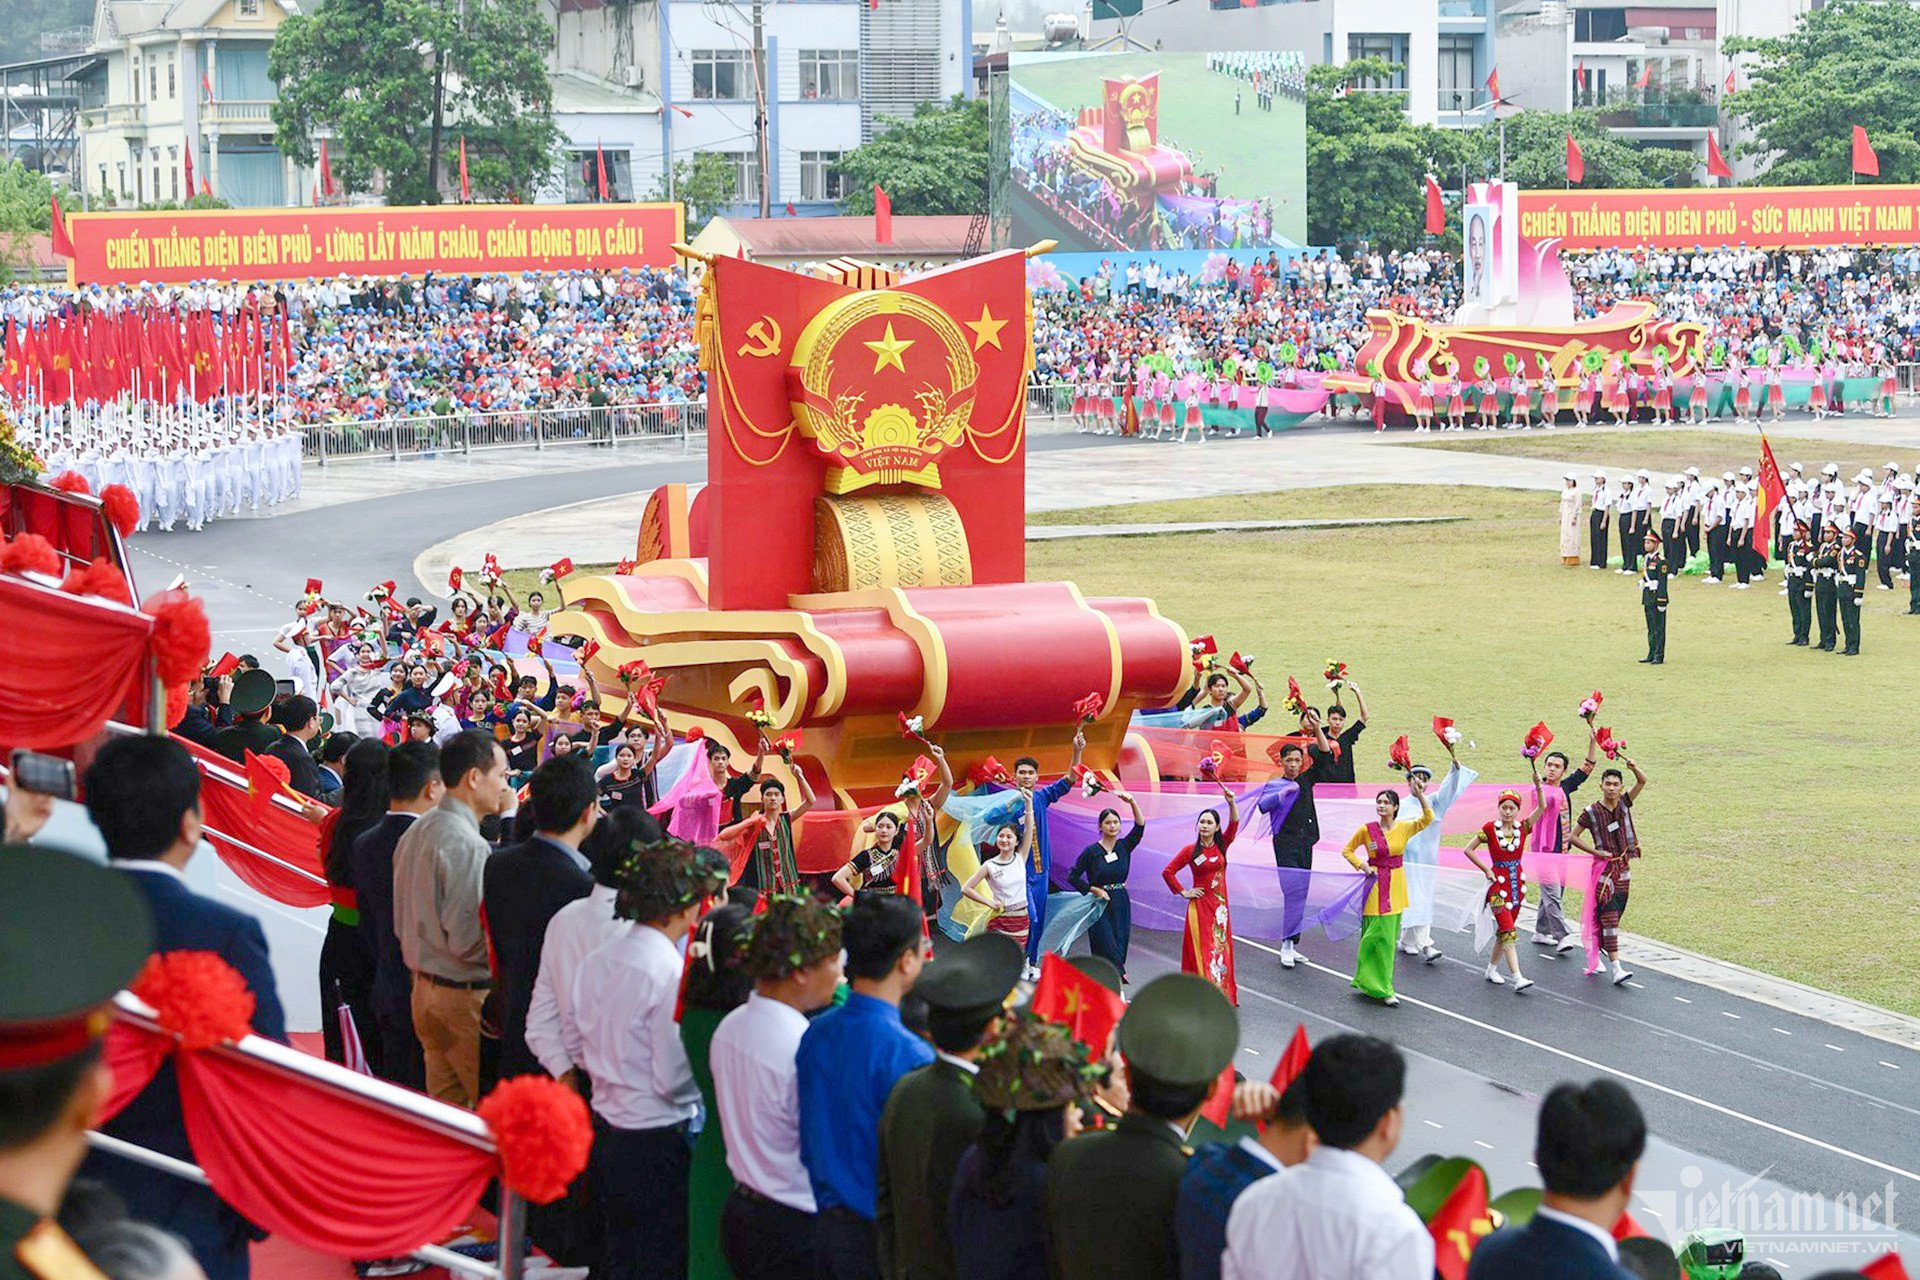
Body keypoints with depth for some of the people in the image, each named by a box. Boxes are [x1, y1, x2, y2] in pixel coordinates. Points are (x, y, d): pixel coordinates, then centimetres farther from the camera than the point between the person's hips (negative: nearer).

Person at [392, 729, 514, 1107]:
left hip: (424, 987, 9)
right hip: (466, 994, -9)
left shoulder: (416, 832, 9)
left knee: (446, 1100, 15)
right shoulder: (468, 845, -20)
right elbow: (466, 941, -22)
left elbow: (402, 923, 16)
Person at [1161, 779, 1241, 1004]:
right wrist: (1183, 892, -2)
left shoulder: (1222, 846, 3)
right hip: (1200, 905, -3)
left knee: (1220, 948, 6)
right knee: (1202, 949, -3)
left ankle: (1223, 992, 13)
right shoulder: (1190, 851, -4)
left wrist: (1231, 803, -29)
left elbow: (1234, 825, -14)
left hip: (1220, 905, 3)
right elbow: (1167, 872, -1)